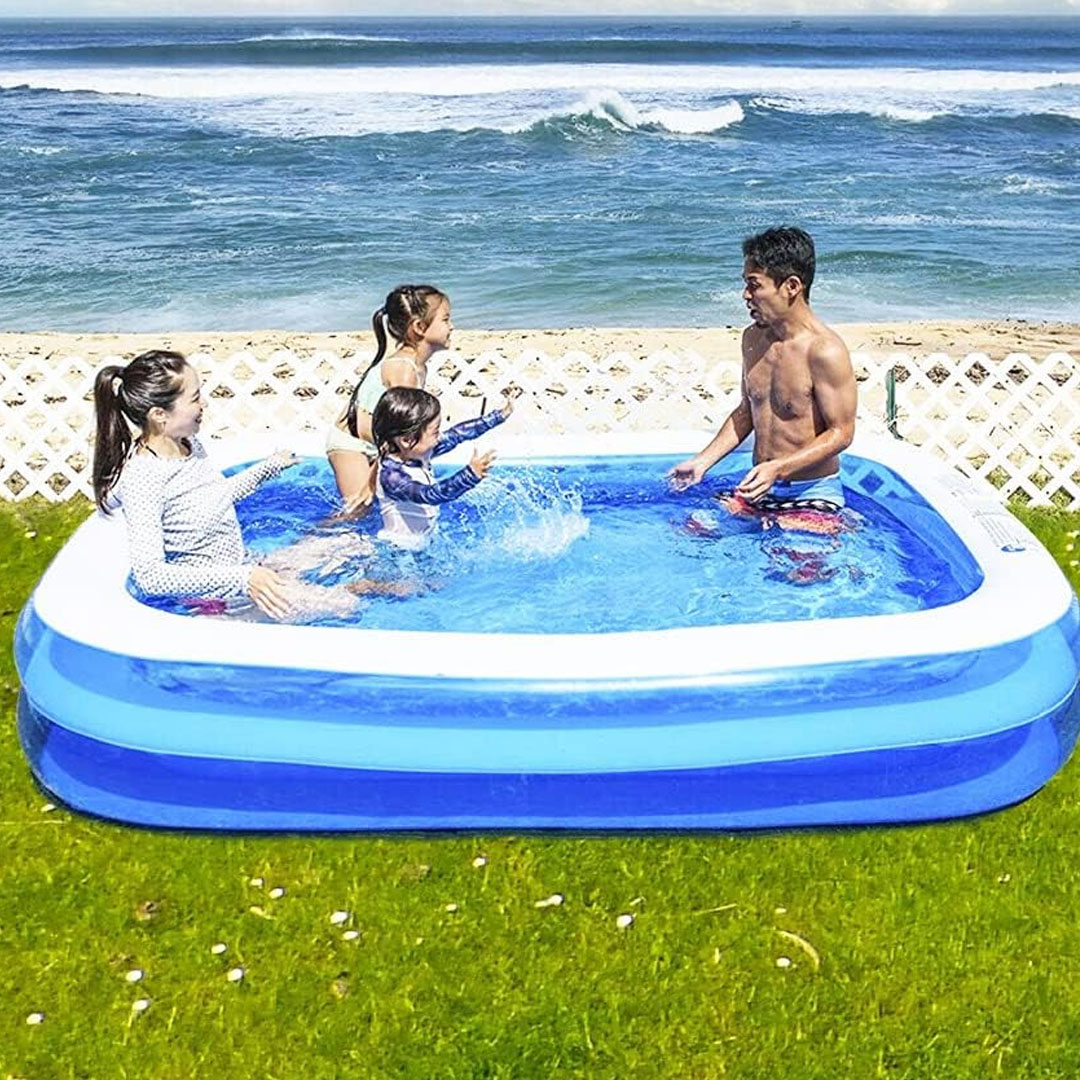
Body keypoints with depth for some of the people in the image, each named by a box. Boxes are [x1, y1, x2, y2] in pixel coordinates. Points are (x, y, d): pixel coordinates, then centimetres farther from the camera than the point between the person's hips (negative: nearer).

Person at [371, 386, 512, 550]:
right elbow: (430, 495, -44)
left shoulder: (418, 452, -5)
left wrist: (497, 416, 11)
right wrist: (470, 475, -57)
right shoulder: (391, 476, -31)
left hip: (427, 539, 9)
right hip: (401, 550, -9)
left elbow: (456, 434, 6)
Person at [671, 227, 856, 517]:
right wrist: (703, 461, 8)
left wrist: (778, 469, -26)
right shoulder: (753, 338, 6)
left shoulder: (825, 350, -18)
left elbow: (841, 433, -16)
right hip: (760, 488, 6)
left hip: (813, 495, -6)